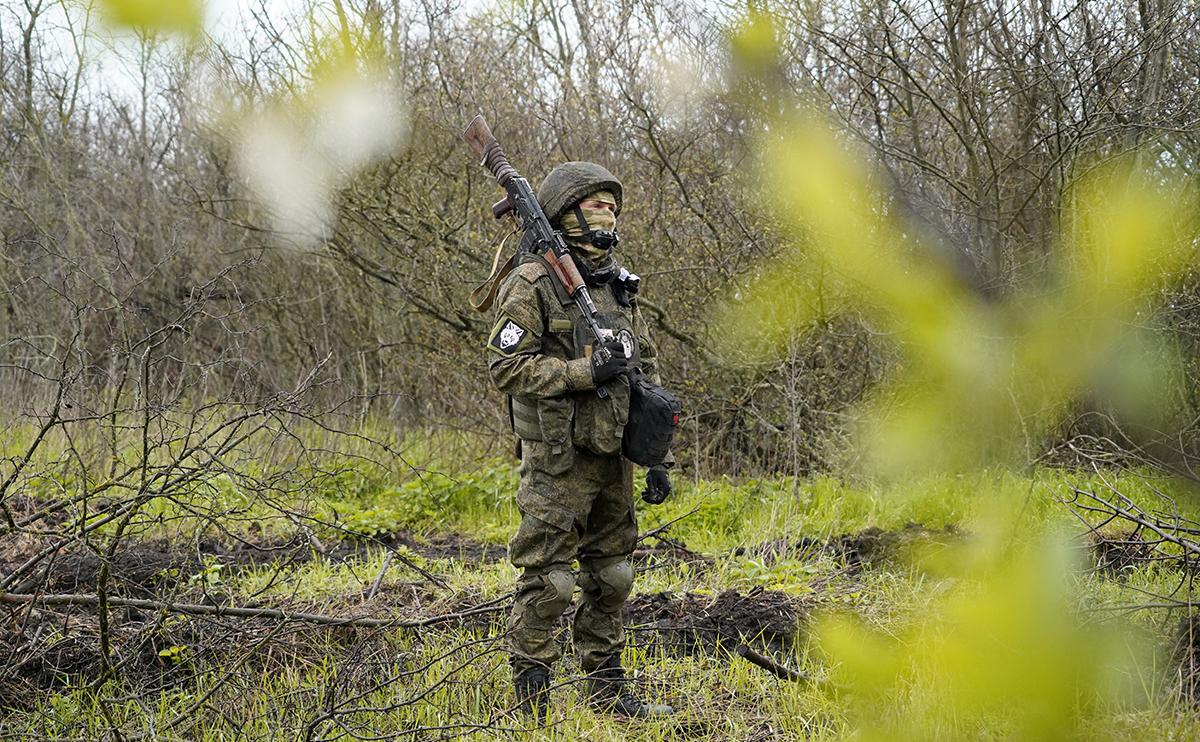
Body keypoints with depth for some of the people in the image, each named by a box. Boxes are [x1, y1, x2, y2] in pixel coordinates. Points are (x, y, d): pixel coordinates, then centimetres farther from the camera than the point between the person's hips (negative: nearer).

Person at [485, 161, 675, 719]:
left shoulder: (619, 284, 14)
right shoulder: (531, 283, -8)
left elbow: (647, 371, 17)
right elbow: (506, 365, -15)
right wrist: (584, 373, -20)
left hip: (613, 454, 7)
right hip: (557, 458, -7)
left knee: (610, 575, 12)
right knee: (547, 579, -5)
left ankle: (608, 691, 23)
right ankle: (531, 708, 0)